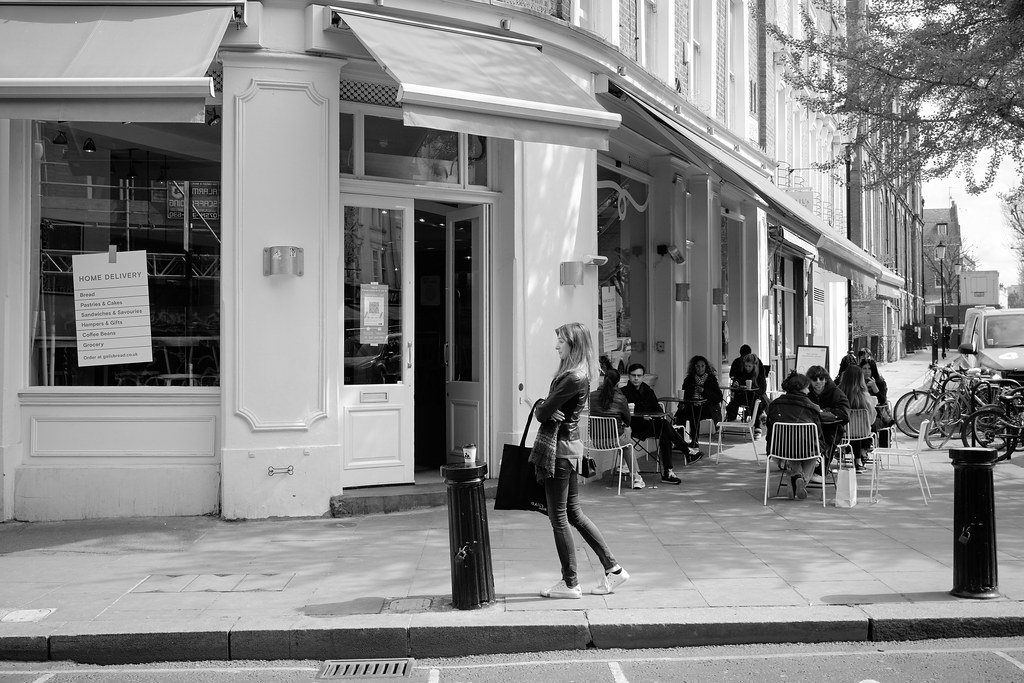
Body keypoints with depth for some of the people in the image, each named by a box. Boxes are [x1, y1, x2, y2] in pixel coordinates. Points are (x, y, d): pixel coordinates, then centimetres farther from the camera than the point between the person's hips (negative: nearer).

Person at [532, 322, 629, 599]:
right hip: (568, 446, 10)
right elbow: (541, 408, 11)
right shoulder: (572, 373, 11)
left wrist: (543, 410, 2)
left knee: (559, 518, 1)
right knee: (574, 514, 17)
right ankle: (613, 568, 21)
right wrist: (545, 409, -10)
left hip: (560, 449, -10)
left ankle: (570, 584, 11)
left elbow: (544, 412, -19)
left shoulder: (575, 377, -20)